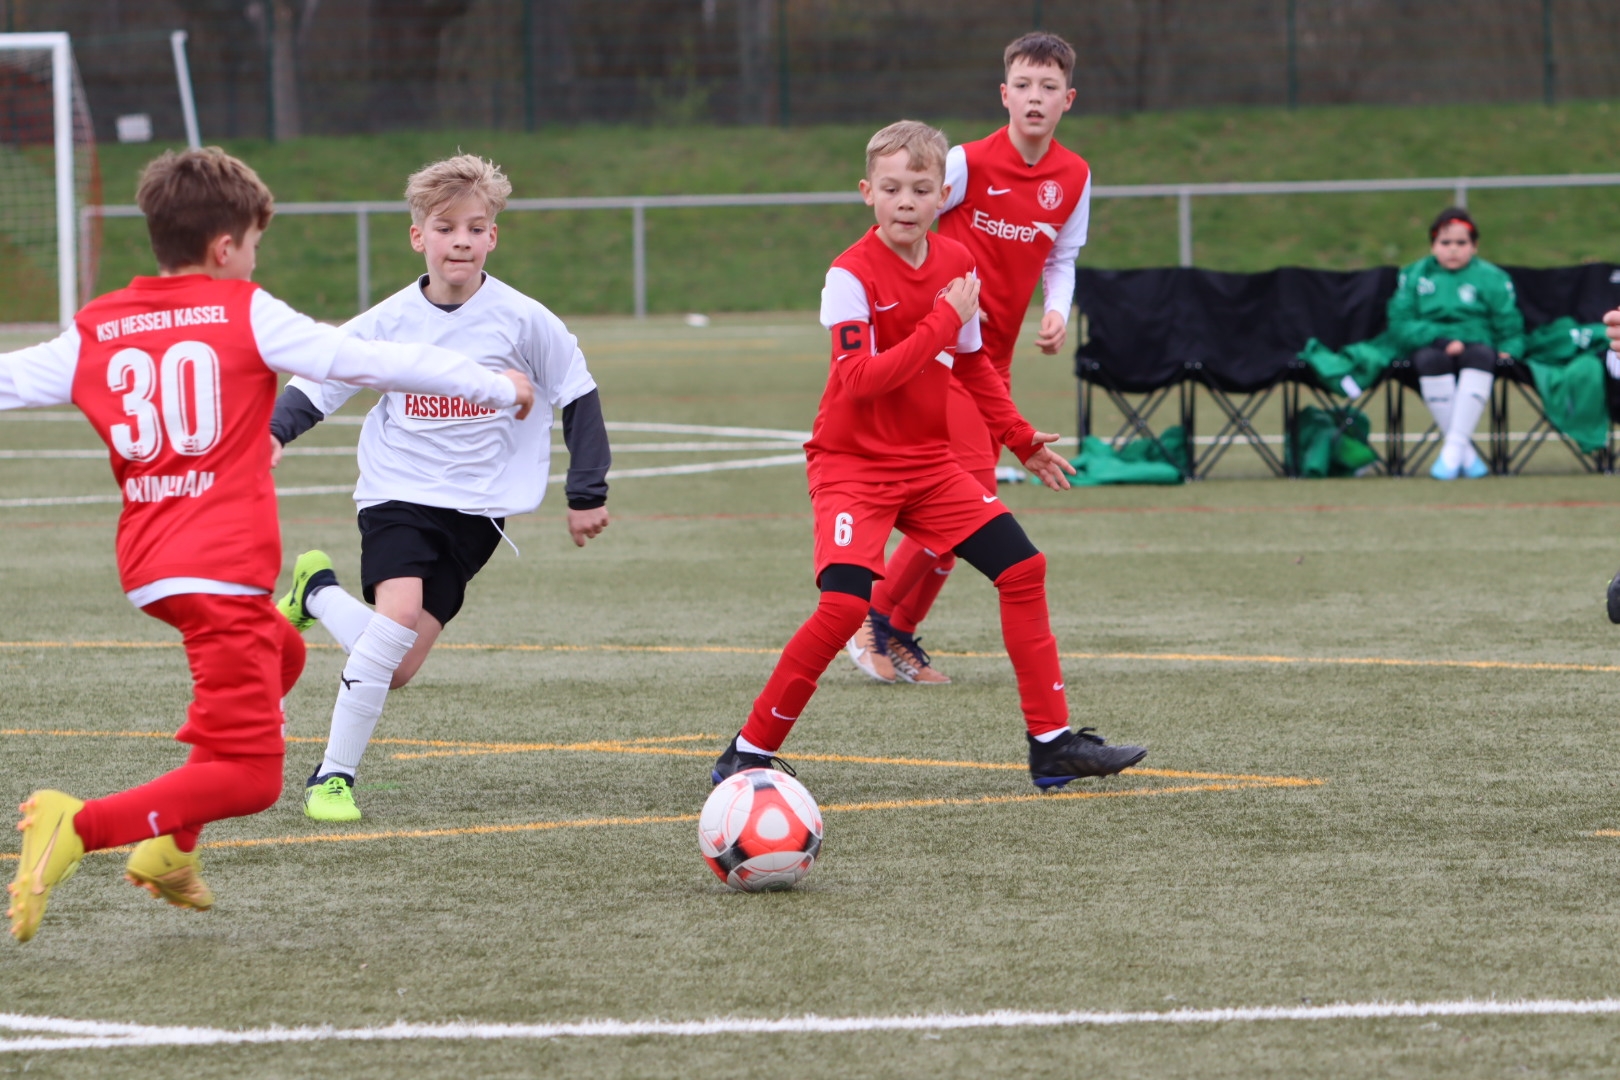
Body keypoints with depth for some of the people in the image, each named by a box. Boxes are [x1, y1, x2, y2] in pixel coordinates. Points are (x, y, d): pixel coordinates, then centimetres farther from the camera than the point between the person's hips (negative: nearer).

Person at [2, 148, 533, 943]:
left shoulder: (94, 331, 9)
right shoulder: (246, 313, -3)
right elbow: (370, 362, -1)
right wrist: (496, 388, 9)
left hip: (147, 568, 7)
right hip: (223, 570, -7)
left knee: (279, 653, 33)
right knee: (247, 777, -5)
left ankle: (171, 847, 23)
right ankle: (79, 828, -26)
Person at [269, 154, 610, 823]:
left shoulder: (523, 321, -4)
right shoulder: (389, 323, -3)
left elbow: (579, 398, 7)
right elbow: (317, 384, 4)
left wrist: (588, 493, 7)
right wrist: (273, 432, -15)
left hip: (477, 509, 1)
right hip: (398, 494, -1)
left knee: (397, 668, -5)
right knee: (399, 613, -27)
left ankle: (318, 593, 26)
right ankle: (333, 776, -13)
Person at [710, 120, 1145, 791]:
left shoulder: (956, 264, 4)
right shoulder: (851, 275, -16)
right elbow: (859, 379, -27)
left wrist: (1021, 439, 20)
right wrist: (943, 321, -23)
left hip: (929, 461, 7)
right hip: (853, 464, -7)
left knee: (1023, 566, -1)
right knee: (845, 603, -24)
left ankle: (1052, 742, 8)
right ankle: (749, 751, -11)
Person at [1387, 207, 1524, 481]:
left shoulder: (1491, 278, 13)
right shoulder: (1414, 276, 13)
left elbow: (1510, 328, 11)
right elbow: (1400, 326, 1)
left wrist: (1508, 351, -11)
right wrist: (1442, 338, -14)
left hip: (1477, 347, 0)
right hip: (1431, 347, 0)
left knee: (1480, 354, -36)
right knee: (1431, 357, -36)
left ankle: (1454, 447, -41)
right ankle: (1467, 454, -36)